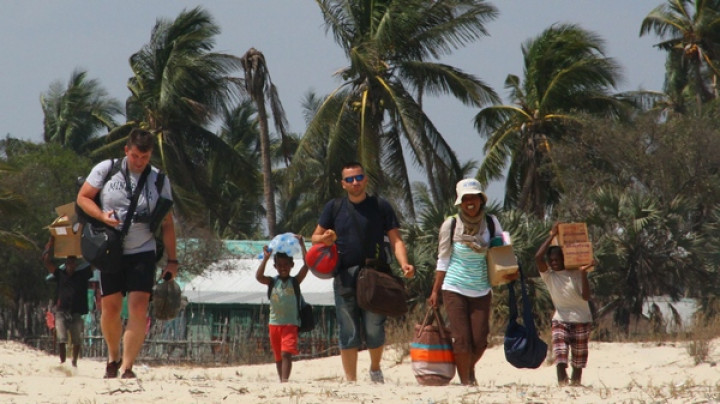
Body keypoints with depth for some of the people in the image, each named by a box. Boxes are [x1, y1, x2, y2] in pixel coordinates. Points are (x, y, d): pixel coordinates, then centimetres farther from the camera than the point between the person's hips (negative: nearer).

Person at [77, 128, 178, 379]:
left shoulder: (159, 181, 2)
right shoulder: (106, 170, 0)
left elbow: (167, 224, 6)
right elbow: (82, 198, 3)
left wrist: (172, 260, 2)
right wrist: (102, 216, -16)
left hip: (142, 252, 0)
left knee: (138, 309, -13)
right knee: (110, 308, 3)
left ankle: (127, 366, -11)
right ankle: (113, 356, 27)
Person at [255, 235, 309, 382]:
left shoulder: (295, 281, 0)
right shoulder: (273, 282, 5)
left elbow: (307, 264, -10)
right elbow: (259, 276, -12)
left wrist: (302, 245, -10)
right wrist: (265, 258, -13)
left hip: (290, 323, -4)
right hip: (274, 323, 4)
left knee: (286, 353, -17)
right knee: (278, 356, 12)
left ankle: (284, 380, -26)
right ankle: (282, 381, 22)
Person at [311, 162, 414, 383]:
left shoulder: (380, 207, 7)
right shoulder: (334, 207, 10)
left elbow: (395, 240, 4)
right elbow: (315, 237, 14)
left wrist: (404, 263, -14)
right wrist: (324, 239, -11)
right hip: (345, 277, 1)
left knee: (374, 330, -4)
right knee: (348, 333, -1)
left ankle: (375, 368, 22)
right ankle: (351, 380, 6)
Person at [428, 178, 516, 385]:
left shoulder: (491, 223, -1)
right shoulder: (451, 225, -5)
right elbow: (443, 260, 2)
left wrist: (510, 271, -11)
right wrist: (435, 291, 2)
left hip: (481, 290, 2)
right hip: (455, 289, -2)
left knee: (479, 341, 0)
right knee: (462, 340, -7)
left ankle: (470, 368, 32)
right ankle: (465, 382, 8)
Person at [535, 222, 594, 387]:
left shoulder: (575, 275, -1)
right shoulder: (548, 277, 2)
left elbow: (586, 296, -10)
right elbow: (538, 257, -14)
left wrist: (583, 273, -18)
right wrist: (551, 237, -11)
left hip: (581, 319, 0)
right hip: (560, 319, 0)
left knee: (579, 355, 2)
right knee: (560, 352, -18)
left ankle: (576, 380, 12)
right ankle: (562, 380, -26)